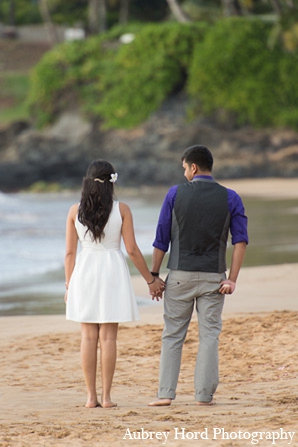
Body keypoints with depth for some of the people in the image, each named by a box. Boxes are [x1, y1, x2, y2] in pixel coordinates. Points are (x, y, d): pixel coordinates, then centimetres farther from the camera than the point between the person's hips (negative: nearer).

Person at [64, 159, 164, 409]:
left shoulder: (76, 211, 0)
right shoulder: (121, 210, -5)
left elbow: (70, 252, 1)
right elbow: (132, 250, -5)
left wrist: (69, 285, 10)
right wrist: (151, 280, 4)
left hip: (84, 271, 1)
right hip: (112, 271, -1)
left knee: (88, 336, 6)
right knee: (108, 337, 2)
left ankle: (91, 396, 4)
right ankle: (106, 396, 1)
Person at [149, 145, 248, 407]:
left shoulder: (175, 194, -3)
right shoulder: (230, 198, 0)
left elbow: (161, 240, -1)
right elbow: (241, 240, -7)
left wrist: (154, 275, 6)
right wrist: (232, 279, -7)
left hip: (180, 275, 0)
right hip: (213, 277, 1)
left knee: (173, 335, 7)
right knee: (209, 335, 6)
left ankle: (166, 393, 3)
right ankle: (204, 394, 2)